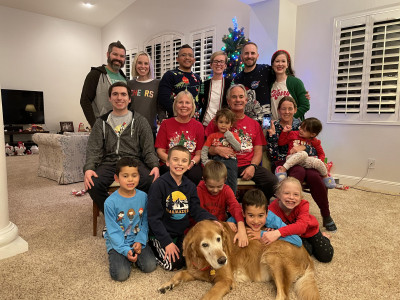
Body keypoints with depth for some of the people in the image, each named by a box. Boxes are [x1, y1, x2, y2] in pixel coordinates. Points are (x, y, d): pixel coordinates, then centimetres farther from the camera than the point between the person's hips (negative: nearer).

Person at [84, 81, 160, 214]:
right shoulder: (101, 122, 15)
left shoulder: (140, 121, 11)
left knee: (152, 181, -31)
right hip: (109, 163, 2)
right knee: (92, 184, -28)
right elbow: (93, 150, 6)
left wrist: (155, 166, -15)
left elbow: (148, 149, 6)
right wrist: (89, 168, -14)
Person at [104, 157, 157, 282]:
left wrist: (140, 241, -11)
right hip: (118, 243, -2)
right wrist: (125, 250, -19)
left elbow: (145, 222, 2)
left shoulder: (143, 197, -5)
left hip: (137, 240, 3)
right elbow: (113, 231, -13)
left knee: (150, 266, -13)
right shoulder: (111, 202, -16)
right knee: (121, 274, -18)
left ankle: (134, 255, 16)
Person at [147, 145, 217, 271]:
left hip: (183, 233, 5)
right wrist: (167, 242, -18)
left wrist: (211, 220, -23)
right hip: (163, 234, -5)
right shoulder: (159, 185, -16)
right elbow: (154, 218, -15)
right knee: (175, 263, -15)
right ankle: (153, 246, 9)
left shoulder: (190, 186, 1)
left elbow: (197, 210, -2)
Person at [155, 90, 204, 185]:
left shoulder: (198, 126, 11)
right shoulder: (166, 124, 9)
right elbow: (160, 151, 4)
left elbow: (199, 153, 9)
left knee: (194, 175, -32)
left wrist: (191, 163, -13)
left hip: (190, 166, 1)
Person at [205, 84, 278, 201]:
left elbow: (258, 151, 13)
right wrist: (217, 150, -16)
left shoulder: (254, 124, 18)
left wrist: (252, 166, -6)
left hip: (248, 165, 3)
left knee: (273, 181, -20)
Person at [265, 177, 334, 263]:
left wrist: (279, 232, -66)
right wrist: (272, 231, -55)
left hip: (309, 230, 0)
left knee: (326, 256, 0)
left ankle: (323, 237, 31)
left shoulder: (303, 204, -36)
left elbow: (302, 226, -51)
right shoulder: (272, 208, -32)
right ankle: (310, 245, 17)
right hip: (293, 235, 1)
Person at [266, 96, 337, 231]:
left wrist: (303, 148, -15)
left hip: (302, 162, 2)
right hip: (282, 163, -2)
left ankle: (326, 216, -11)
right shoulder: (274, 127, 6)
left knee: (314, 176, -30)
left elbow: (316, 150, 5)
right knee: (299, 171, -36)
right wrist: (272, 135, -12)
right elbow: (273, 155, -4)